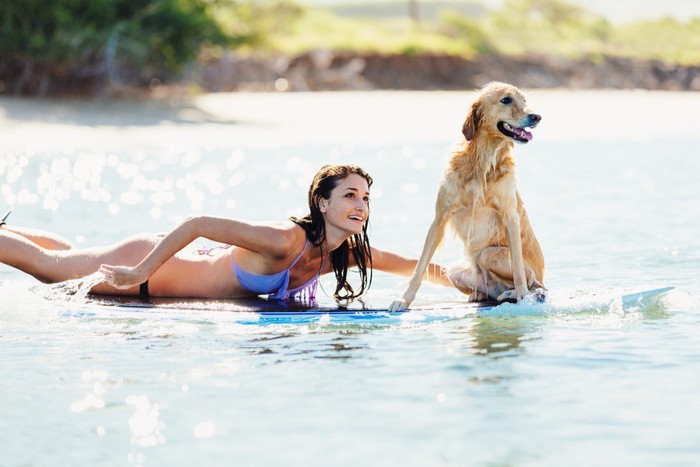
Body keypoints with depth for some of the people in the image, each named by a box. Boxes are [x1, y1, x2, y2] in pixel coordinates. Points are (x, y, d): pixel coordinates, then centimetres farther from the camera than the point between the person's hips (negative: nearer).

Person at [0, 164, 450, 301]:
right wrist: (139, 273, -34)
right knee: (48, 266, 11)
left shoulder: (348, 252, -13)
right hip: (149, 268, -7)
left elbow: (408, 264, 0)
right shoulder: (285, 241, -36)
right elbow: (198, 224, -35)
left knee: (72, 257, 30)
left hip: (187, 265, 7)